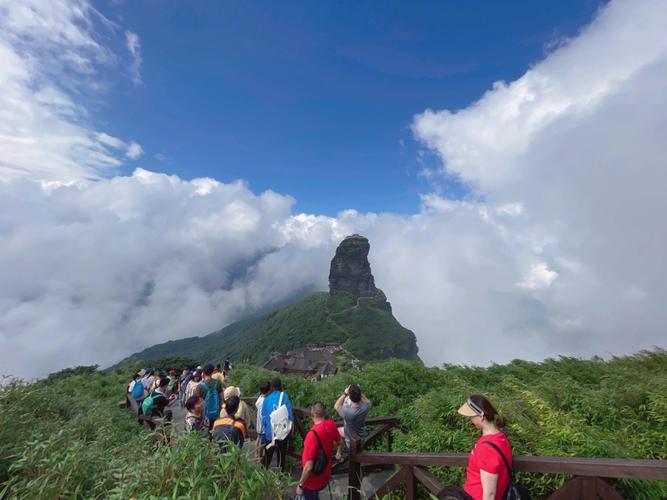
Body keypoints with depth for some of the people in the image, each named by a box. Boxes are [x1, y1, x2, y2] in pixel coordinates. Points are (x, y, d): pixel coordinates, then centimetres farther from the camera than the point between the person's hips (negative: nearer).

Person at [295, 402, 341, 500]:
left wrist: (300, 485, -15)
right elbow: (339, 441, 6)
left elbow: (309, 467, -31)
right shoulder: (331, 424, -16)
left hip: (313, 480, -6)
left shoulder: (313, 434, -36)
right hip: (325, 475, 6)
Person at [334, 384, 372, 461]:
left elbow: (336, 406, -20)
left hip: (351, 441, -4)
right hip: (361, 435, 4)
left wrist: (345, 393, -21)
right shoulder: (365, 407, -30)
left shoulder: (347, 412, -42)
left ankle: (339, 454, 37)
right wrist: (359, 393, -14)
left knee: (337, 431, 23)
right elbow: (369, 402, -3)